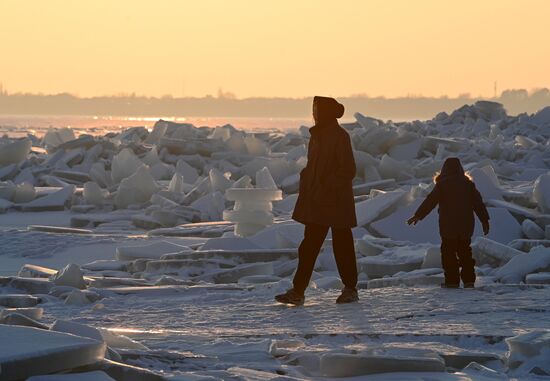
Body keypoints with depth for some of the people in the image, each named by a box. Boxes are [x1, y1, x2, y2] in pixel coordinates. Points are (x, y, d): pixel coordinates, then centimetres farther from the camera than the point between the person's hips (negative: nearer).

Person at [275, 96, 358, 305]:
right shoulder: (317, 136, 13)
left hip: (336, 202, -8)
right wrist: (305, 181, 5)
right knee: (309, 246, 4)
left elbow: (348, 170, -16)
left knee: (342, 245, 3)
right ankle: (298, 291, 2)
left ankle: (350, 289, 16)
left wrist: (327, 186, -19)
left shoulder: (339, 137, -13)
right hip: (316, 203, 8)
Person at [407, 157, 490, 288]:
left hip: (448, 225, -4)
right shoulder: (468, 184, 6)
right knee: (465, 252, 12)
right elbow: (478, 203, 8)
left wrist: (418, 215, -1)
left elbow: (430, 201, -7)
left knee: (449, 252, 2)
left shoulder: (442, 185, -7)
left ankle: (452, 281, -3)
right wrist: (485, 220, 14)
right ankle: (469, 280, 8)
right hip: (466, 225, 4)